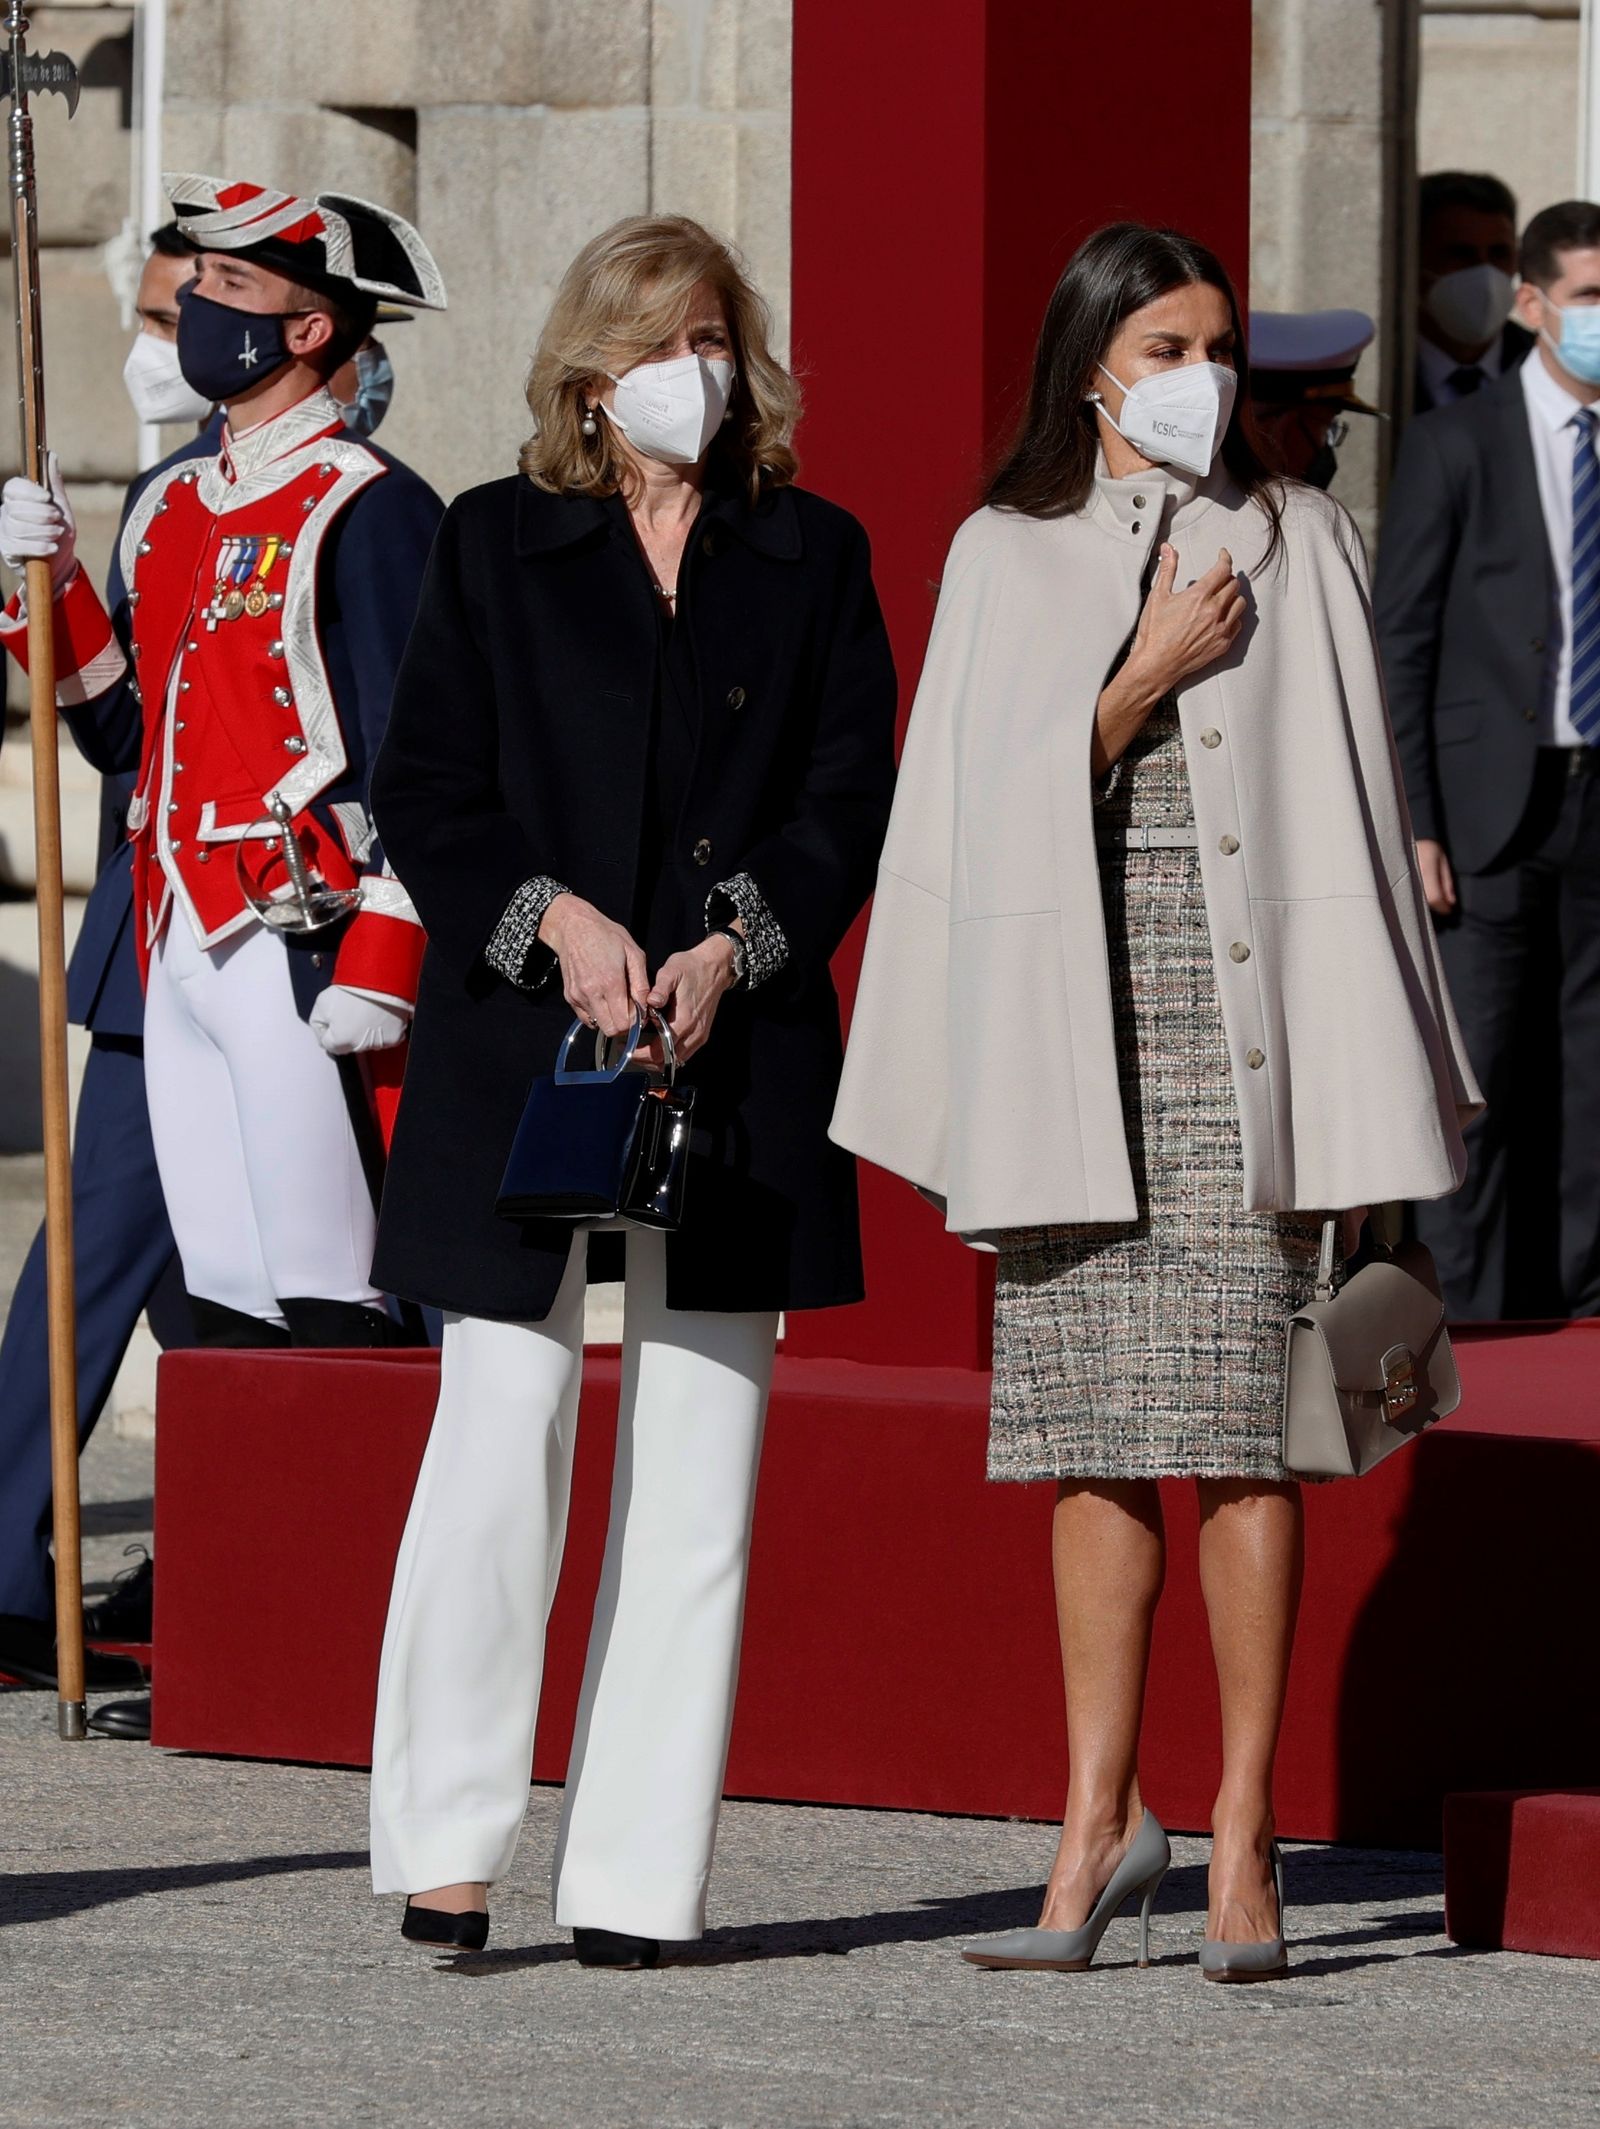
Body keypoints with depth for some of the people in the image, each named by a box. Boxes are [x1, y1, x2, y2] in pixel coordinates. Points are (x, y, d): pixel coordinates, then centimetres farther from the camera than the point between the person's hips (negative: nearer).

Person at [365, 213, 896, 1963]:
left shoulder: (815, 560, 11)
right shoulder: (494, 547, 8)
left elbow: (848, 798, 5)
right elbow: (424, 791, 3)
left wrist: (733, 946, -11)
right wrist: (556, 923, -13)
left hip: (737, 1064, 2)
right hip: (520, 1047, -2)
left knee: (696, 1471, 0)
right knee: (501, 1439, -9)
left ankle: (639, 1873, 4)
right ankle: (446, 1843, -1)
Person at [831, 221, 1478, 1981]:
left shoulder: (1295, 545, 8)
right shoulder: (1008, 558, 11)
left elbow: (1344, 797, 6)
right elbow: (993, 797, 3)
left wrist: (1368, 1085, 1)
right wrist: (1154, 675, -5)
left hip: (1233, 1023, -2)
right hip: (1067, 1027, 2)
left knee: (1237, 1430, -7)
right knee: (1091, 1439, 2)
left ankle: (1241, 1838, -4)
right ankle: (1101, 1819, 8)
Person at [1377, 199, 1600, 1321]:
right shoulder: (1455, 446, 1)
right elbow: (1402, 643, -1)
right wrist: (1412, 824, -8)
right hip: (1492, 805, -3)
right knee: (1481, 1076, -3)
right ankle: (1475, 1320, 3)